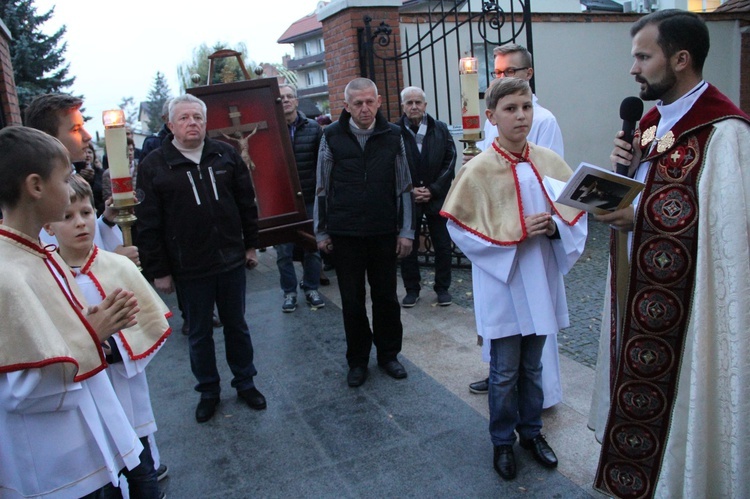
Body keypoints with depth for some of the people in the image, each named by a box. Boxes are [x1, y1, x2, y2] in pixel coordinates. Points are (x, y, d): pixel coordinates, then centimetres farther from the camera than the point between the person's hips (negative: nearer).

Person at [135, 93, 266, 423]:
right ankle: (208, 391, 31)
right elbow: (148, 225, -5)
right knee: (199, 334, 13)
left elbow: (247, 204, 9)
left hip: (231, 261, 2)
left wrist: (251, 245, 8)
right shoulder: (154, 166, -5)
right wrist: (158, 270, -6)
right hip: (189, 270, -2)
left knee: (237, 326, 15)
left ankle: (245, 383, 33)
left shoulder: (225, 155, 3)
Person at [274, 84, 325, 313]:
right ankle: (289, 292, 23)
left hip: (309, 199, 2)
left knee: (312, 247, 11)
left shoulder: (313, 128, 2)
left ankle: (311, 288, 28)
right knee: (283, 250, 7)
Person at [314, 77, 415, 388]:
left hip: (384, 232, 1)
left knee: (386, 296, 10)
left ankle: (388, 354, 29)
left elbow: (404, 187, 5)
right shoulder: (332, 137, -1)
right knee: (352, 300, 8)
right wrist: (321, 231, 4)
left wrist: (406, 231, 2)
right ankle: (357, 360, 25)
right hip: (345, 233, 0)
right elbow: (322, 187, 4)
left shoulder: (392, 136, 1)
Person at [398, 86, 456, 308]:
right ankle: (411, 289, 22)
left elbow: (449, 162, 0)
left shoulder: (441, 129, 2)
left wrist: (433, 189, -8)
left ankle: (443, 288, 23)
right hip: (407, 199, -1)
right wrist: (409, 191, -11)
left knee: (443, 246, 7)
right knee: (407, 247, 7)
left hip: (437, 197, 1)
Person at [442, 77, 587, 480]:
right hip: (502, 284, -3)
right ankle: (503, 441, 29)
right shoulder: (478, 170, -11)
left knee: (532, 366, 18)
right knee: (505, 371, 9)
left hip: (541, 281, 4)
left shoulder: (548, 161, -1)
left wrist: (555, 226, -15)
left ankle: (531, 431, 38)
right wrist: (514, 232, -19)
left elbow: (576, 210, 7)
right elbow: (460, 228, -10)